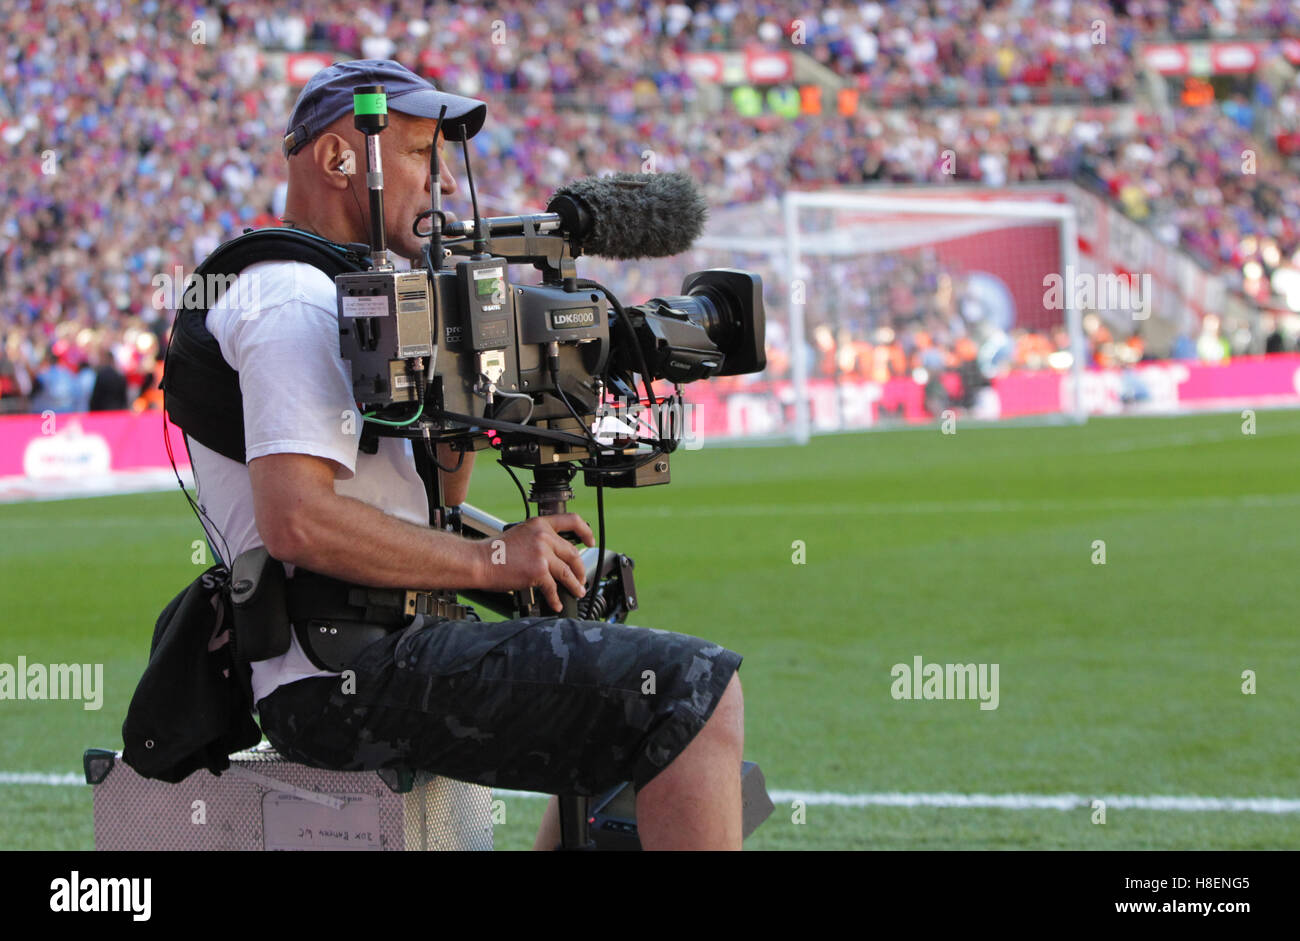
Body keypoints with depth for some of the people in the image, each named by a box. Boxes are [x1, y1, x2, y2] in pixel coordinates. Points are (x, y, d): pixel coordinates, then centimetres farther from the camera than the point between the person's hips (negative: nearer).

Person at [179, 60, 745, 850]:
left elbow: (433, 507, 24)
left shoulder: (340, 296, 22)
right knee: (701, 691, -18)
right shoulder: (296, 303, -12)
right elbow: (295, 521, -25)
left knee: (634, 680, 29)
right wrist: (489, 561, -19)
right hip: (344, 682, -11)